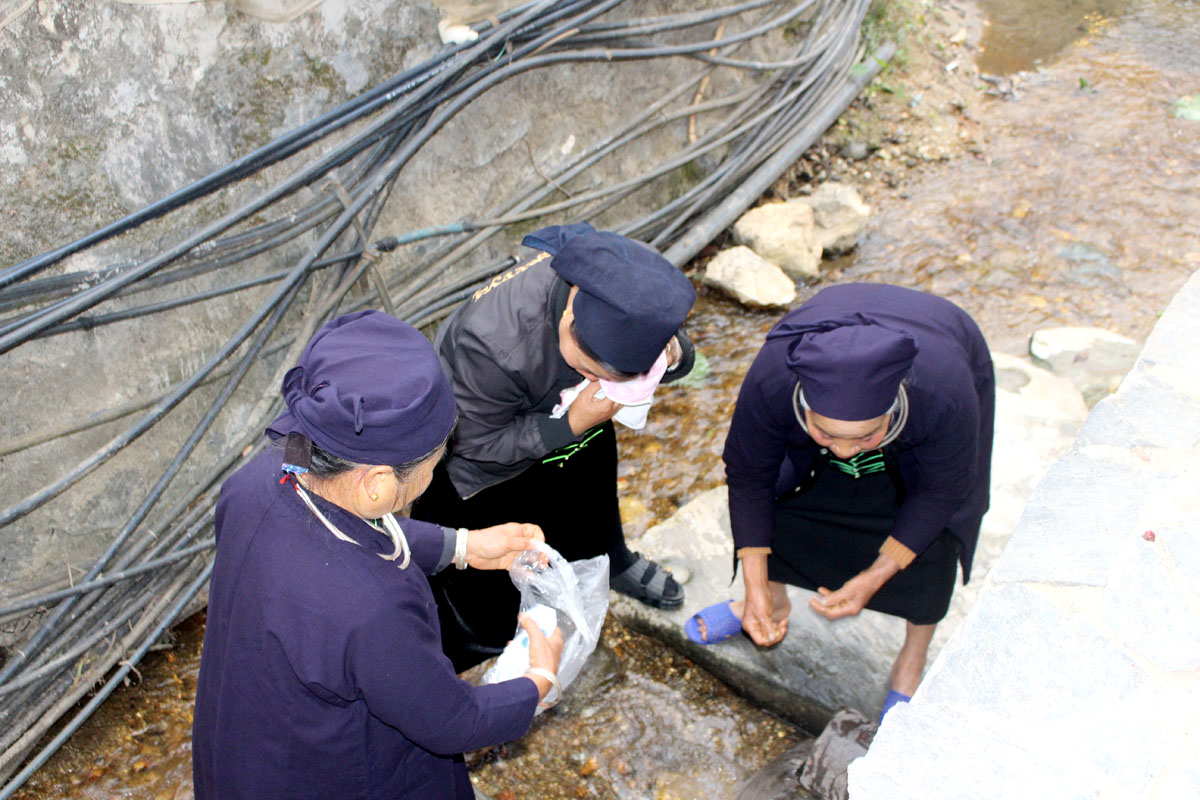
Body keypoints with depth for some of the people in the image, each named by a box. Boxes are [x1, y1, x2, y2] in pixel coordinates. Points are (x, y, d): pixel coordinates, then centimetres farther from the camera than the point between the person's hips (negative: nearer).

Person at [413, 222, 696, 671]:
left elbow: (678, 352, -12)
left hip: (571, 424, 5)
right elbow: (476, 446, -32)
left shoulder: (630, 286, -33)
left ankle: (610, 562, 66)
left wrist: (674, 356, -37)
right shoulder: (491, 344, -47)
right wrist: (571, 424, -43)